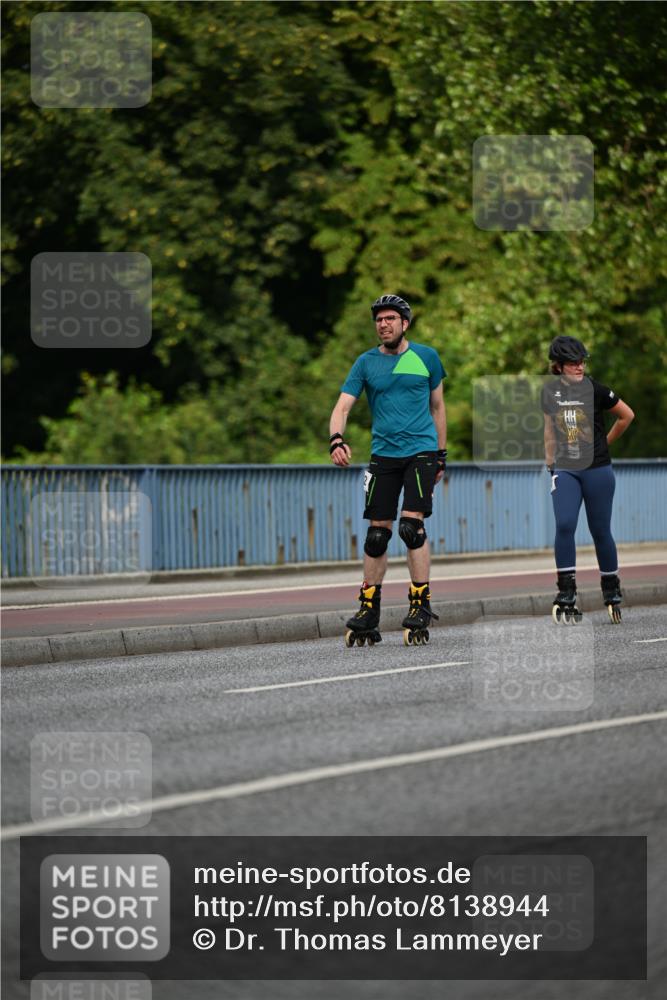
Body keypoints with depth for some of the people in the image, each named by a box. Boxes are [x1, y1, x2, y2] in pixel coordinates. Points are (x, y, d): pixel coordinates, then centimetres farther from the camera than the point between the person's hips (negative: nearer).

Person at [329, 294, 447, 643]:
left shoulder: (426, 357, 5)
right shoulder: (366, 362, 5)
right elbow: (343, 405, -2)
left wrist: (441, 454, 15)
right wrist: (336, 440, -21)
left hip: (421, 450, -2)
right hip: (383, 454, 2)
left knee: (412, 525, -15)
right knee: (377, 532, 2)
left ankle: (421, 605, -7)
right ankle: (369, 610, 11)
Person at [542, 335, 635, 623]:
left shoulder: (595, 390, -6)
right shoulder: (550, 392, 4)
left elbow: (627, 415, 7)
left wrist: (605, 442, 11)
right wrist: (550, 462, 17)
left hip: (597, 470, -2)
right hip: (565, 470, 2)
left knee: (600, 532, 4)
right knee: (564, 525, -16)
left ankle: (612, 591, 22)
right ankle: (567, 594, -13)